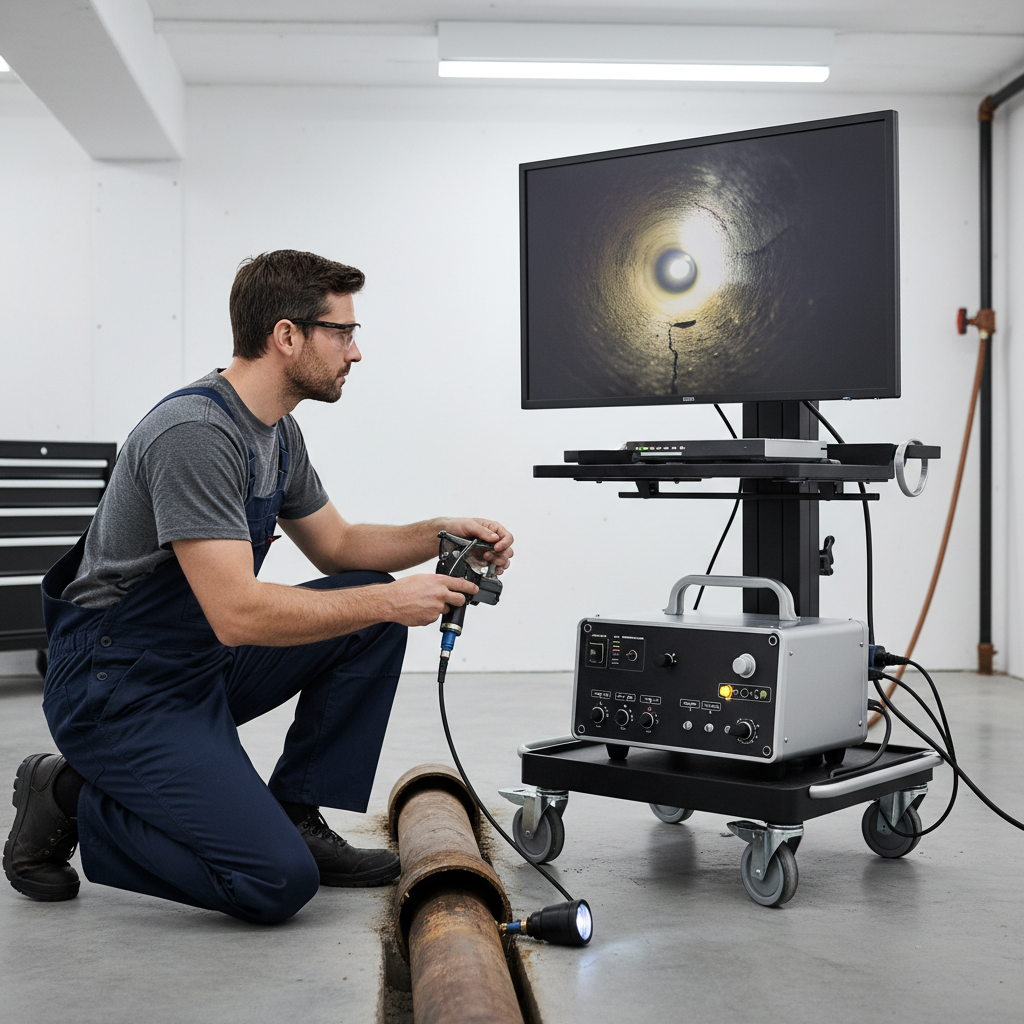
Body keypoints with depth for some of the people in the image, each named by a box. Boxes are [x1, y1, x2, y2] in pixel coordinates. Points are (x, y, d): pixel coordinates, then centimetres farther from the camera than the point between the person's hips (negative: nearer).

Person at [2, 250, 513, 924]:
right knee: (277, 882, -19)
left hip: (204, 664, 10)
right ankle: (71, 800, 1)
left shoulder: (279, 433, 6)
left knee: (372, 602, 2)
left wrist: (440, 535, 1)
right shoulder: (195, 434, -25)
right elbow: (236, 614, -30)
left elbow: (336, 546, 17)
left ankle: (296, 816, 7)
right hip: (116, 688, -10)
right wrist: (391, 600, -23)